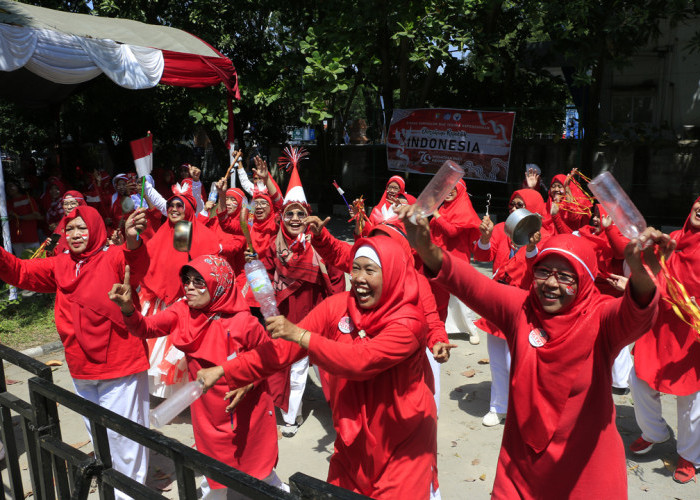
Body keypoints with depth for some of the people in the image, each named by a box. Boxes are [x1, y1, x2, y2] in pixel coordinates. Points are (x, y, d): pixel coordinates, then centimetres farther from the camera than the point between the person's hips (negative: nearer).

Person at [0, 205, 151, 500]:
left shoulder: (113, 258, -14)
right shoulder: (60, 266, 6)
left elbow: (136, 266, -36)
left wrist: (132, 241, -59)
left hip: (119, 365, -7)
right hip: (81, 368, 7)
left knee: (120, 431, 5)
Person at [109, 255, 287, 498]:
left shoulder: (242, 322, -22)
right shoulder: (183, 312, -8)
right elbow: (146, 328, -18)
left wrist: (248, 384, -21)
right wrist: (128, 307, -35)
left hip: (247, 411, -4)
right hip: (207, 412, 4)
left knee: (258, 470, 15)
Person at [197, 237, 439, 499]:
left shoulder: (409, 321, -21)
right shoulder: (337, 306, -9)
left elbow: (361, 360, -33)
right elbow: (284, 347, -11)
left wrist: (300, 335, -32)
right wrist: (224, 370, -16)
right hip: (353, 432, 4)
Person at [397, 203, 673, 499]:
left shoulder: (601, 320, -14)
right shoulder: (521, 308, -8)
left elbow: (635, 317, -35)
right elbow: (474, 286, -21)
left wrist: (641, 278, -58)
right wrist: (429, 251, -39)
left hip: (587, 469, -1)